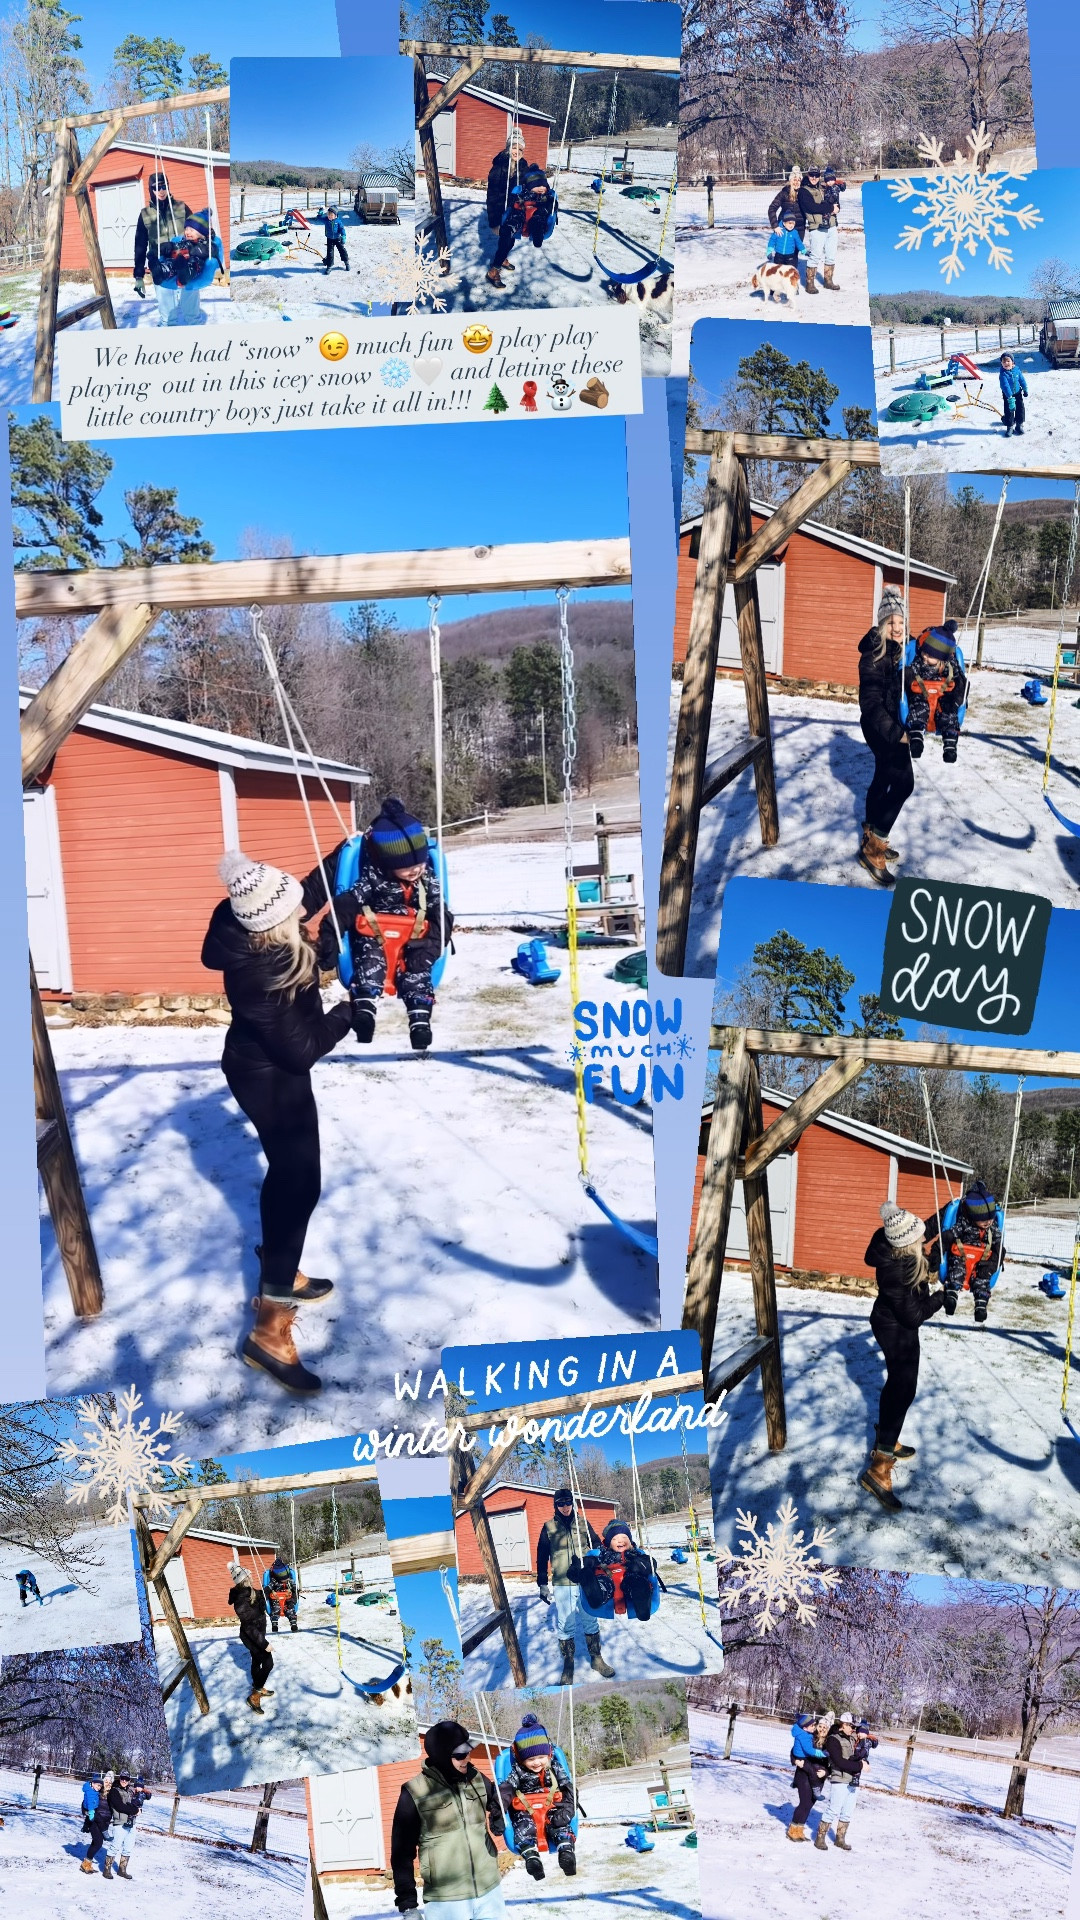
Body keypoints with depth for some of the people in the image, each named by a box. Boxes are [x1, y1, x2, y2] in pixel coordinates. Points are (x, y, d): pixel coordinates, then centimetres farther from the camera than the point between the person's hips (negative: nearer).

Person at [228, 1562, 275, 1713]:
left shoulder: (250, 1592, -6)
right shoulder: (242, 1601, -34)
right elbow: (249, 1627, -29)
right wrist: (264, 1644, -25)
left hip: (256, 1634, 9)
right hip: (252, 1637, -9)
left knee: (257, 1661, 24)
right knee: (268, 1663, -2)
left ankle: (258, 1688, 42)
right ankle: (254, 1696, 4)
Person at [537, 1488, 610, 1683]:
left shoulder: (582, 1522, 6)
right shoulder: (549, 1527, 4)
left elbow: (596, 1546, 10)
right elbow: (542, 1557, 7)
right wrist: (543, 1584, 5)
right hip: (561, 1584, -1)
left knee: (590, 1621, 7)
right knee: (565, 1626, 1)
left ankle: (596, 1659, 22)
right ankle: (568, 1665, 13)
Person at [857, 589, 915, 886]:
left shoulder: (906, 650, 4)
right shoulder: (874, 654, -19)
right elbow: (870, 701, -22)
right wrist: (895, 733, -27)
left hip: (897, 725, 9)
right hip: (880, 727, -9)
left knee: (883, 778, 18)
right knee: (903, 782, -14)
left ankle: (872, 837, 33)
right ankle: (872, 849, -10)